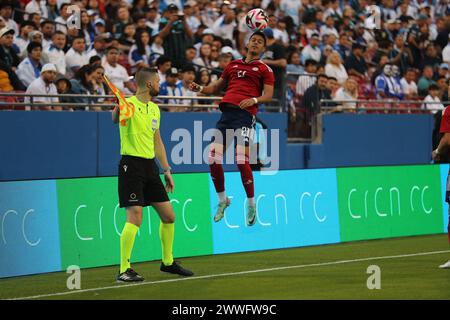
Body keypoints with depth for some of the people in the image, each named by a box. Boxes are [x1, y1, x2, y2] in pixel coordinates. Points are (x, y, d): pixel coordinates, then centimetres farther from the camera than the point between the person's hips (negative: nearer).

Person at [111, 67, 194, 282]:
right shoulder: (129, 104, -10)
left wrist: (166, 170, 22)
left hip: (150, 166, 8)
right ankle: (124, 271, -10)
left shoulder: (154, 109, 16)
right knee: (135, 218, -15)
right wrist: (118, 111, -55)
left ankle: (168, 262, 27)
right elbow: (115, 119, -33)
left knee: (169, 216, 10)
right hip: (131, 165, -8)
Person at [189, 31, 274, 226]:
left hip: (245, 114, -5)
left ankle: (251, 204, -1)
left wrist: (254, 100, -18)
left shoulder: (264, 69, 11)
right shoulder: (233, 65, 24)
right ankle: (222, 199, 15)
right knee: (213, 159, -4)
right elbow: (216, 87, 29)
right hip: (226, 112, 5)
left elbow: (268, 96, 1)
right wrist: (200, 89, 10)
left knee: (241, 160, -16)